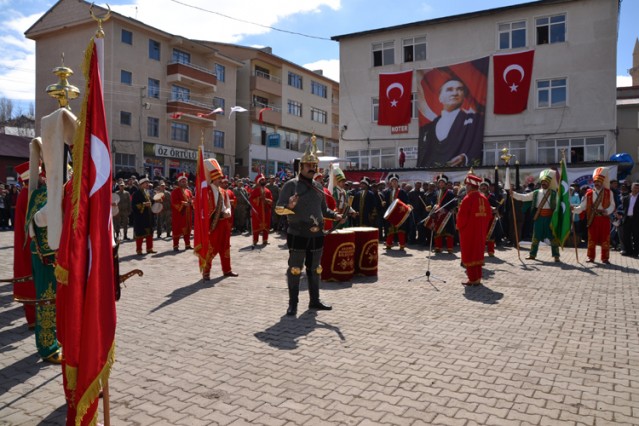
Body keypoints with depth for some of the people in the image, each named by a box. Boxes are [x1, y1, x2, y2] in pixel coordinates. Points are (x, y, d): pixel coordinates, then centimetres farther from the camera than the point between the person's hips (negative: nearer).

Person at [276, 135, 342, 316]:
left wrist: (335, 215, 5)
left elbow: (323, 209, 22)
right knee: (295, 269, 1)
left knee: (315, 269, 14)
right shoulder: (291, 185, -7)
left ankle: (314, 300, 26)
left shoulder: (318, 186, 12)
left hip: (317, 234, 6)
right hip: (298, 234, -6)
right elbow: (279, 208, -10)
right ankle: (293, 303, 12)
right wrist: (289, 206, -31)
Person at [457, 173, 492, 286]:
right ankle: (477, 278, 22)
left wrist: (460, 227, -2)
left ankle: (473, 279, 4)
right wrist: (484, 227, 16)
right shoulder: (484, 198, 4)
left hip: (468, 231, -7)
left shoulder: (468, 199, -18)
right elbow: (489, 214, 8)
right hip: (480, 231, 7)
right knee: (478, 253, 16)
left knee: (469, 254, 2)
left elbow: (461, 216, -19)